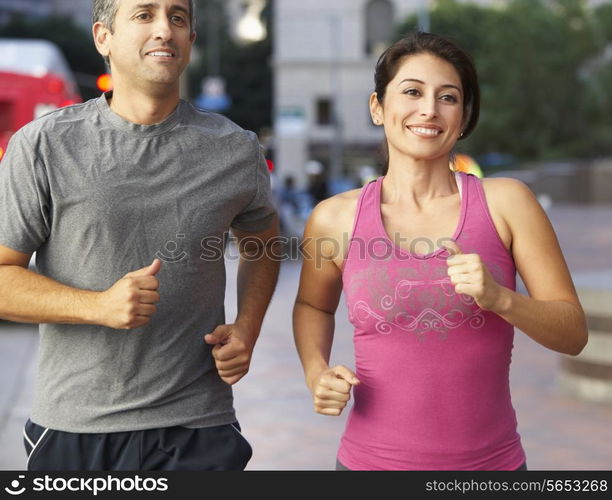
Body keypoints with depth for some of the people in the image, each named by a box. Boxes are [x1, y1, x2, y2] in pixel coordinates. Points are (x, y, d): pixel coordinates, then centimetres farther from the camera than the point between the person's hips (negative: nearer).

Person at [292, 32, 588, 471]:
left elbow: (573, 333, -5)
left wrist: (499, 298, -21)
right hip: (373, 458, 0)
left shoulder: (506, 203, -7)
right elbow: (313, 306, 14)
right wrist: (316, 371, -3)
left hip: (491, 460, 0)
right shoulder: (336, 219, -5)